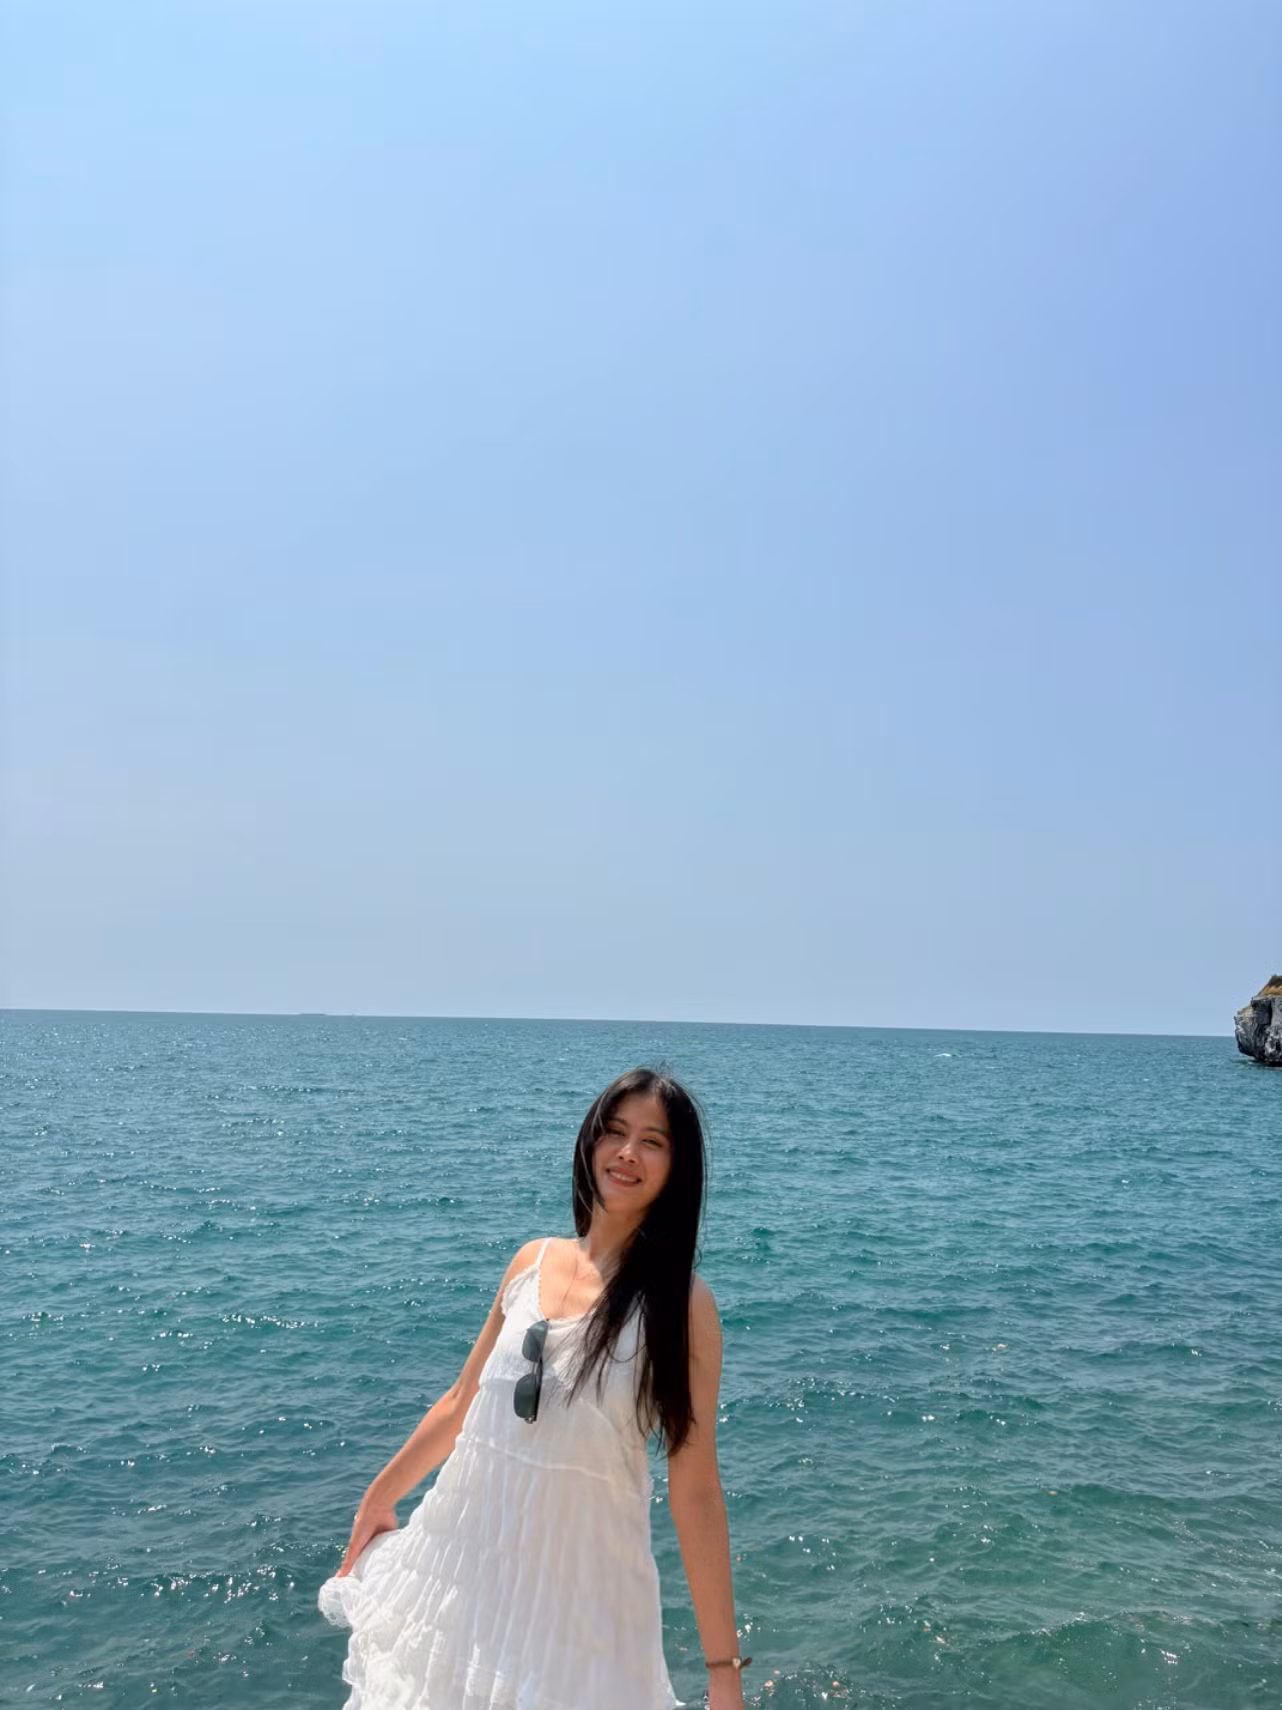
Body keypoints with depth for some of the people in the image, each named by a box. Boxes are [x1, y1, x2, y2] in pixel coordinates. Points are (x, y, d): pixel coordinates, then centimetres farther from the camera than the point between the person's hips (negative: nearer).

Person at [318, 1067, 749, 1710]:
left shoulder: (680, 1303, -13)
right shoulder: (533, 1261, -1)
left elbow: (695, 1491, -12)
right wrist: (381, 1496, 21)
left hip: (577, 1587, -4)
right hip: (458, 1566, 4)